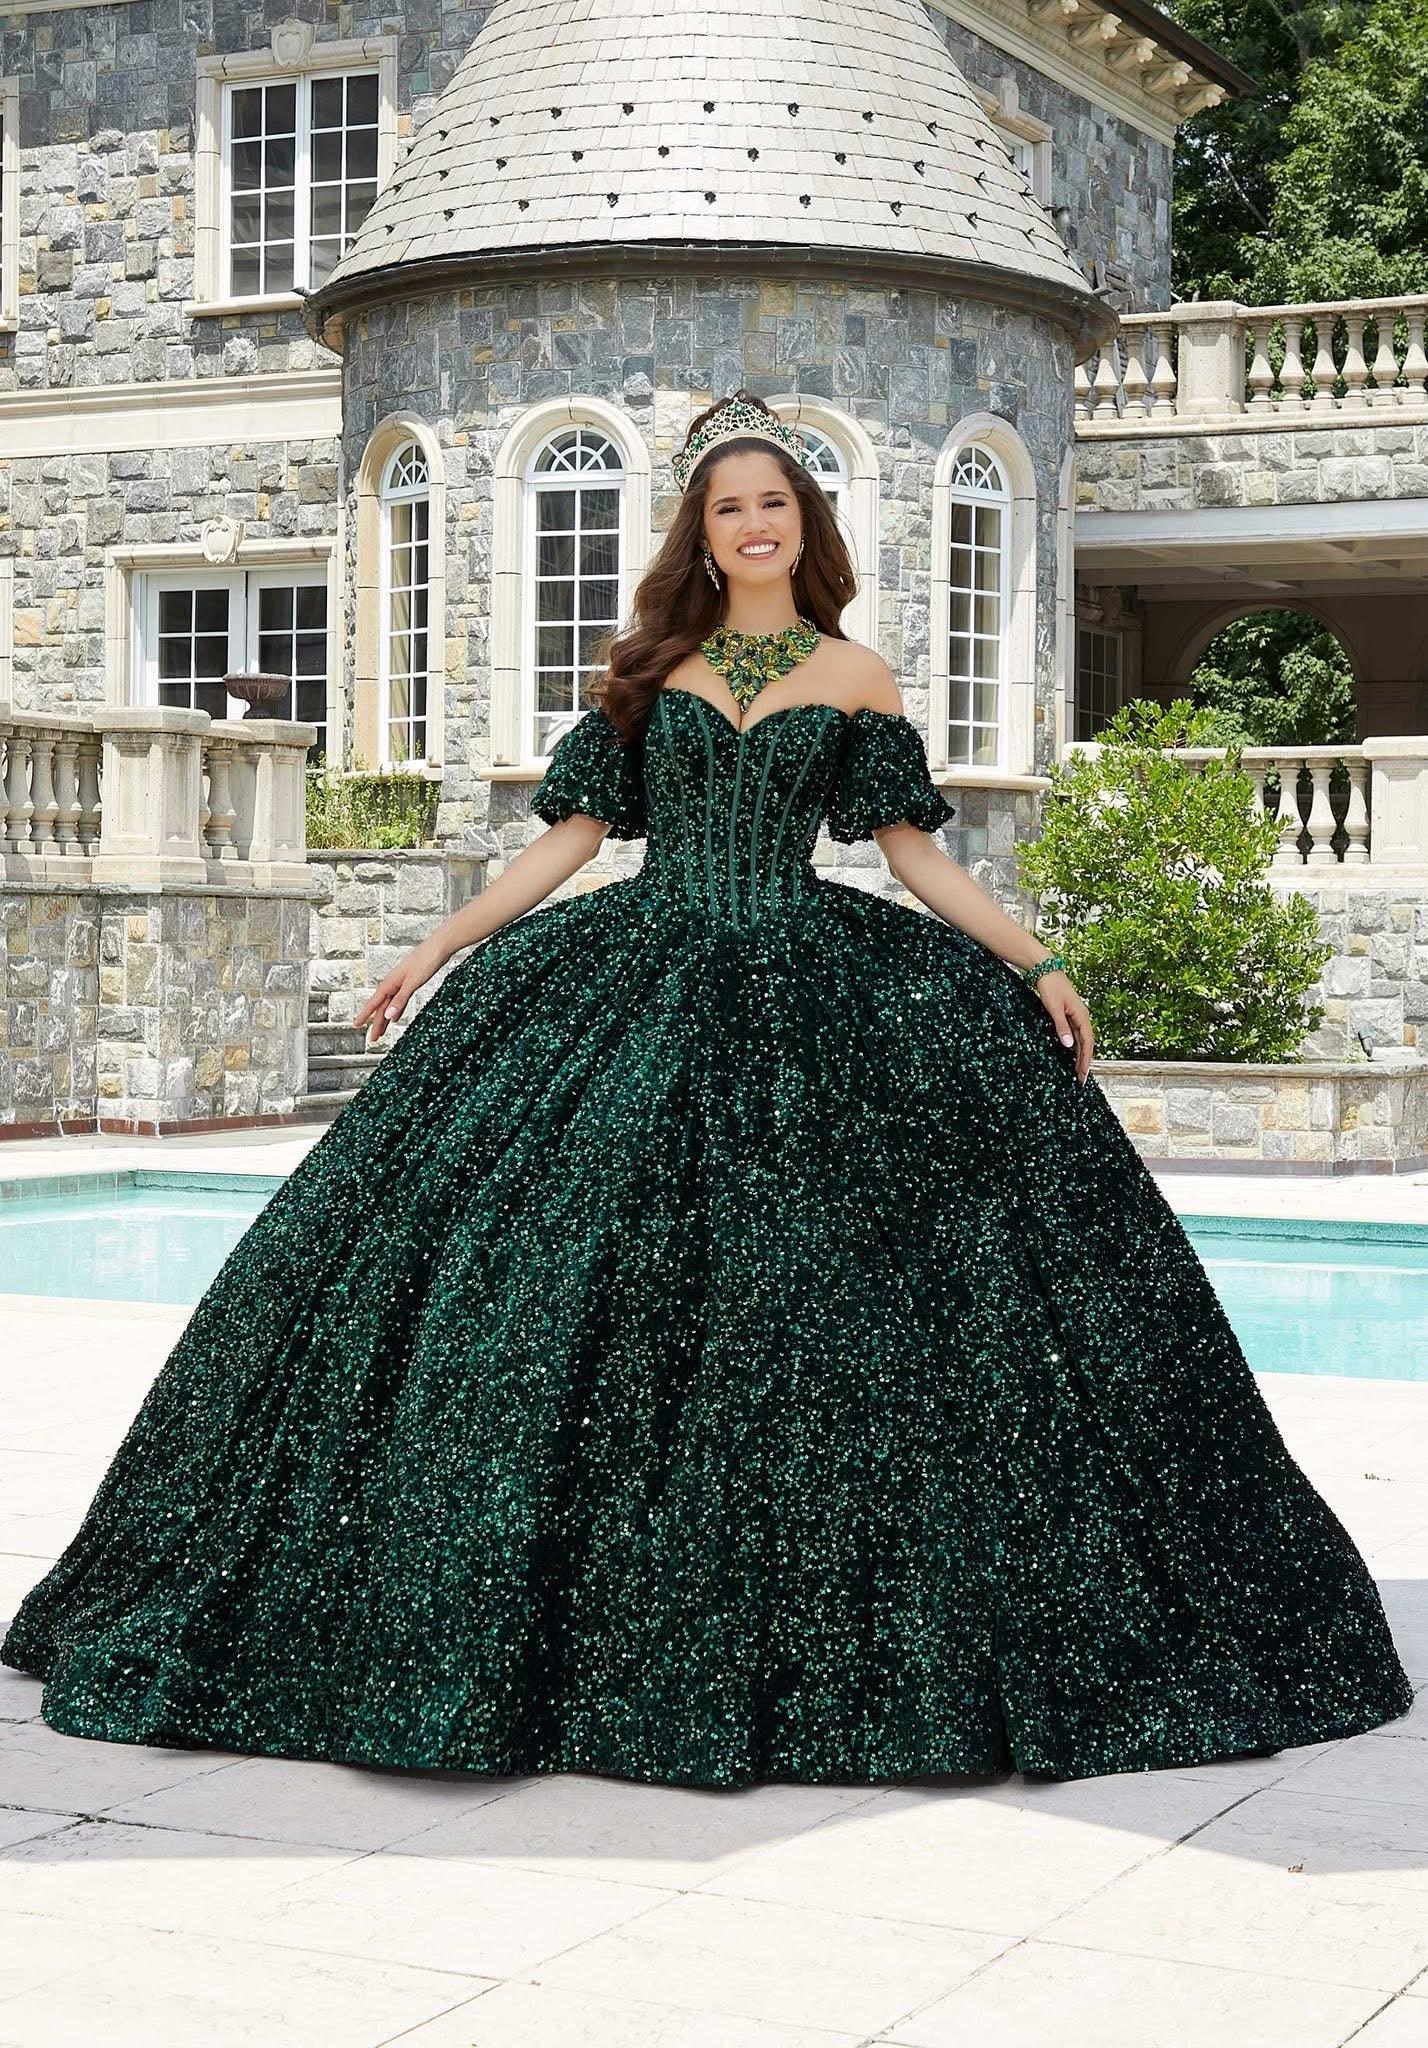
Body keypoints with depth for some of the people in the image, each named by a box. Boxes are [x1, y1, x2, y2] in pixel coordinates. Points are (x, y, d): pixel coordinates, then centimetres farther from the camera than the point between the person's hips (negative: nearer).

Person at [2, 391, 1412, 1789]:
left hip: (805, 993, -1)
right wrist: (437, 948, 7)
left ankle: (823, 1634, 3)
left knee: (814, 1284, -8)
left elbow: (914, 853, 8)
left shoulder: (854, 677, 8)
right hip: (644, 978, 1)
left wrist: (1033, 964, 1)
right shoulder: (650, 668, 11)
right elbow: (572, 836, 11)